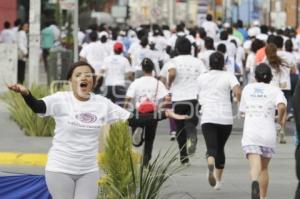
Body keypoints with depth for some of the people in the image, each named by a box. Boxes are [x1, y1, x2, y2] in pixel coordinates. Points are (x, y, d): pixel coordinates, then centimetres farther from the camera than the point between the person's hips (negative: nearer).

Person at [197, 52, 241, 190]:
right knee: (220, 148, 17)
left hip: (207, 118, 0)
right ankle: (218, 181, 22)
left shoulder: (202, 78, 11)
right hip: (226, 118, 0)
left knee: (211, 148, -11)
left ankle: (211, 165, -45)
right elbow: (237, 92, -14)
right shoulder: (228, 76, 4)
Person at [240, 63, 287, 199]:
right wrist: (280, 119, 2)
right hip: (268, 134, 0)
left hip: (250, 133, 0)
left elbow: (243, 112, 17)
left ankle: (255, 182, -46)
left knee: (255, 166, -15)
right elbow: (282, 106, -16)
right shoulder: (275, 90, 5)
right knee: (264, 168, 18)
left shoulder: (247, 89, 12)